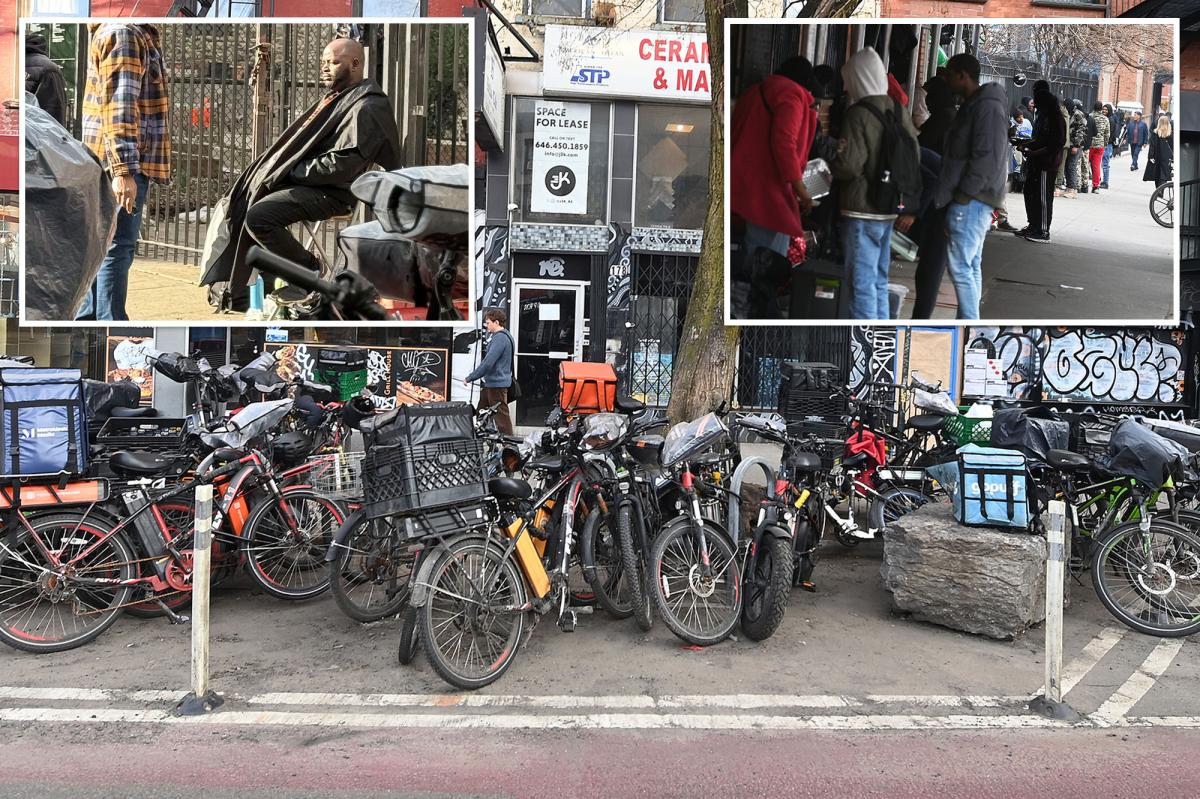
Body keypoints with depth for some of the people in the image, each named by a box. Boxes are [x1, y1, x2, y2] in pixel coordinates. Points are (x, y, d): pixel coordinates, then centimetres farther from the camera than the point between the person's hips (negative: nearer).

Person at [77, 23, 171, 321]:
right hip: (123, 163, -10)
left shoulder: (140, 35, 20)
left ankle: (88, 315, 26)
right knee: (117, 247, -9)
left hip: (130, 162, 10)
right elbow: (117, 105, -20)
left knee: (105, 244, 16)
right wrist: (124, 169, -27)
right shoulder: (123, 33, -11)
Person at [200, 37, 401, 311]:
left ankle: (307, 269, -4)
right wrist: (278, 170, 5)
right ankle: (232, 289, 4)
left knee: (257, 216, -26)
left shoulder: (366, 107, -13)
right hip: (302, 180, 10)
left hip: (329, 192, -10)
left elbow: (340, 165, -22)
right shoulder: (338, 98, 18)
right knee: (237, 205, 4)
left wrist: (289, 172, -15)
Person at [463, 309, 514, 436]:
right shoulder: (502, 336, 15)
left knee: (501, 416, -4)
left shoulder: (500, 338, -19)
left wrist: (470, 378, -18)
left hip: (497, 384, -11)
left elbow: (488, 363, -24)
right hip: (490, 382, 11)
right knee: (481, 413, 17)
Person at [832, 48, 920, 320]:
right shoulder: (899, 113, 10)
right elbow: (915, 160, 12)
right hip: (889, 210, 8)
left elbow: (849, 166, -19)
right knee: (879, 280, 16)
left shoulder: (858, 115, -13)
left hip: (862, 211, -8)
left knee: (862, 282, -3)